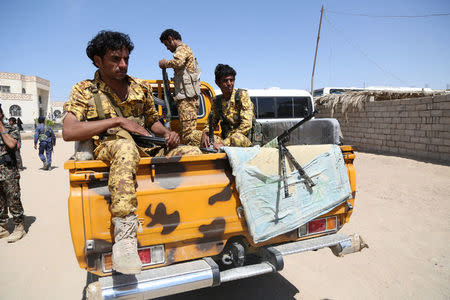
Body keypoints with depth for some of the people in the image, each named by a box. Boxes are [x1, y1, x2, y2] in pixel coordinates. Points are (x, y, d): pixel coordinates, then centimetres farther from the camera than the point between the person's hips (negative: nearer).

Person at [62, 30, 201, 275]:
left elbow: (152, 120, 26)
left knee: (192, 152, -14)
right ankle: (124, 235, -43)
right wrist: (117, 121, -17)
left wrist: (166, 133, 2)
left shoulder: (141, 88, 15)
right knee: (125, 146, -40)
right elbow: (69, 132, -11)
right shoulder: (84, 90, 4)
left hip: (147, 152, 5)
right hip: (106, 152, -4)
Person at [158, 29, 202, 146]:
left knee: (188, 134, -19)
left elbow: (178, 62, -24)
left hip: (187, 98, -10)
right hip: (188, 97, 10)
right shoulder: (186, 49, 29)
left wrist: (164, 63, -6)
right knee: (184, 135, 8)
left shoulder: (182, 48, -1)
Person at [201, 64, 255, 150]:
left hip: (247, 140, -4)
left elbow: (246, 125, -17)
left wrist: (224, 143, -23)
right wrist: (205, 133, -10)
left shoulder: (242, 95, -6)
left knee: (237, 137, -39)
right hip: (226, 139, 4)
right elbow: (212, 122, 17)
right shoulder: (216, 101, 9)